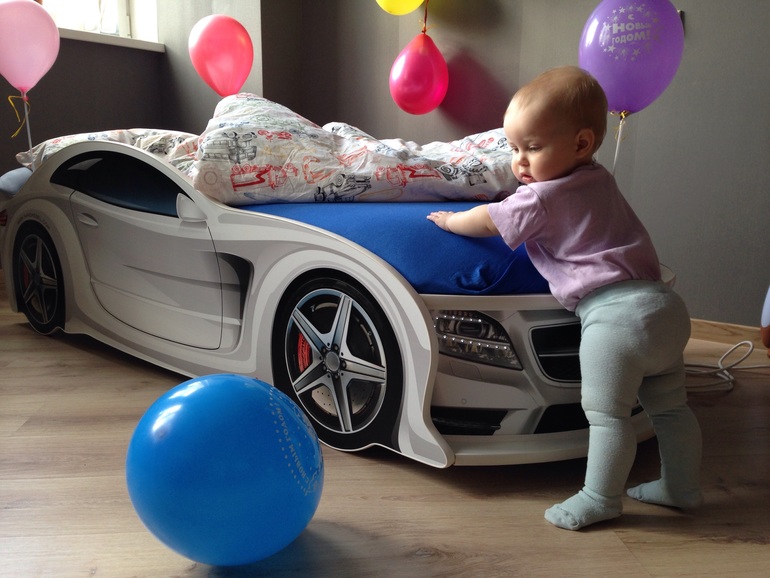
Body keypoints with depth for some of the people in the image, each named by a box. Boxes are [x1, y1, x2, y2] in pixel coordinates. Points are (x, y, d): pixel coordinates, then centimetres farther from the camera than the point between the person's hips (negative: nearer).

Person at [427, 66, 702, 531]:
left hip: (615, 313, -9)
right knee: (670, 406, 18)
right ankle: (682, 487, 30)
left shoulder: (543, 200, -8)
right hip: (663, 302, 10)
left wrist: (450, 221, 21)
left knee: (607, 413, -1)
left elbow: (487, 221, 5)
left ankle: (600, 498, 7)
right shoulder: (600, 179, 17)